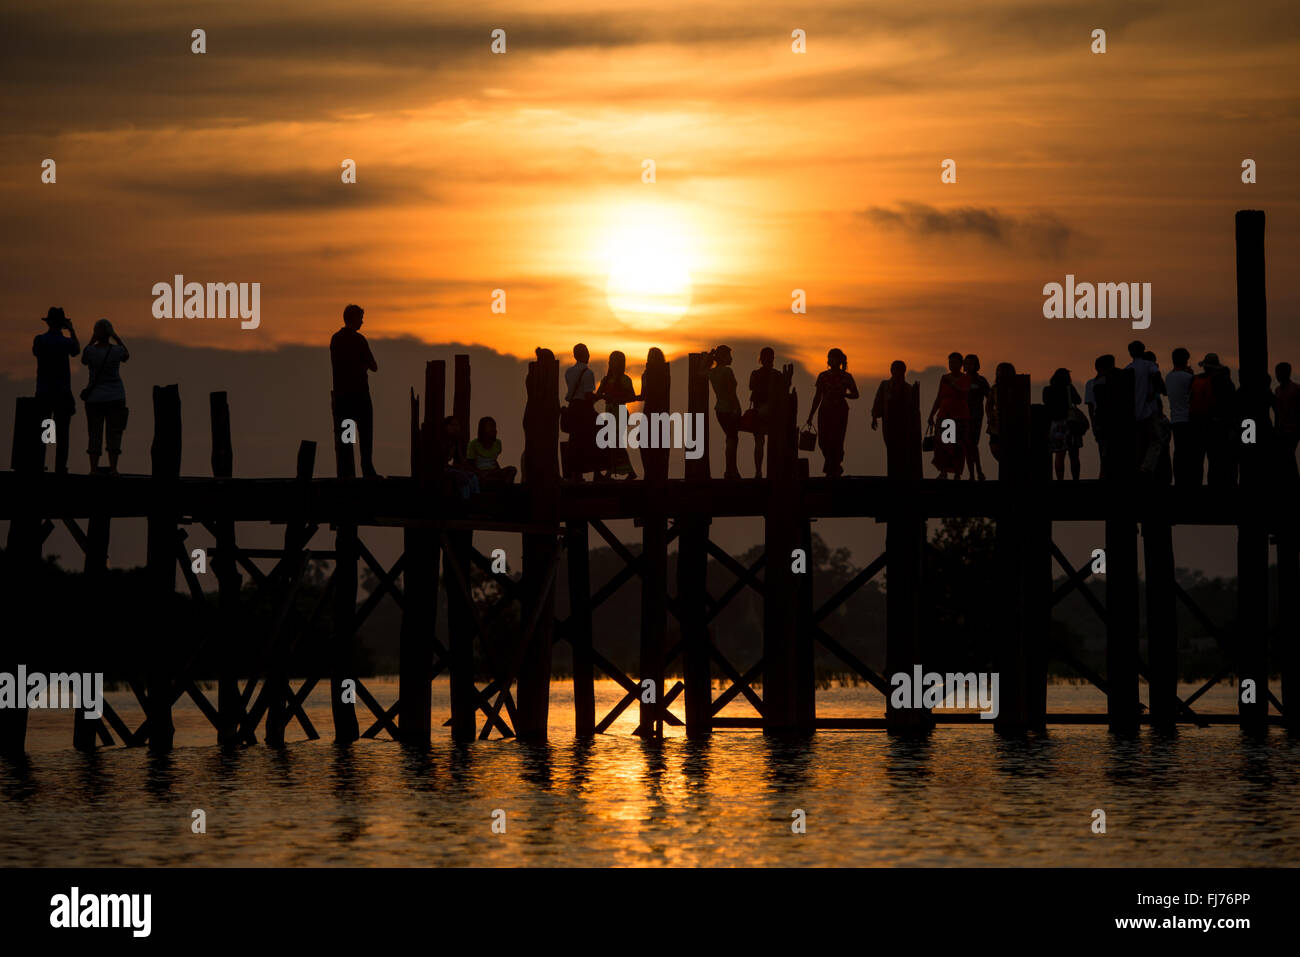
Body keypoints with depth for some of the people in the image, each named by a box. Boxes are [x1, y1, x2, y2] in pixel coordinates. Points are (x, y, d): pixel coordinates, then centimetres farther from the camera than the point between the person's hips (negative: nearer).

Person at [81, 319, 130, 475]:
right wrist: (116, 338, 13)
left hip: (94, 398, 0)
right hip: (115, 397, 0)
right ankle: (113, 469, -3)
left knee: (94, 434, 3)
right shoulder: (117, 350, -8)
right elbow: (126, 356, 16)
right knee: (114, 434, 2)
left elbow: (83, 361, 13)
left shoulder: (90, 350, -9)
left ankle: (93, 469, -1)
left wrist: (92, 341, 11)